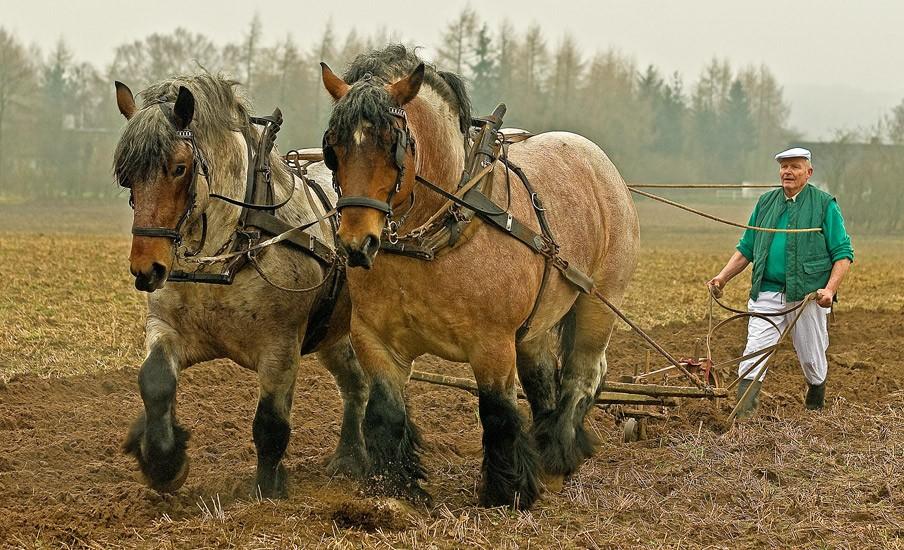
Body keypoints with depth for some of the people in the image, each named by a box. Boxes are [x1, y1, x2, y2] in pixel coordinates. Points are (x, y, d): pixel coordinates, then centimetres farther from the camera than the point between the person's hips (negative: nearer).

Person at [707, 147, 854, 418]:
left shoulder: (825, 205, 1)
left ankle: (815, 412, 33)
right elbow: (746, 249, 18)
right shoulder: (766, 203, 13)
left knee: (812, 359, 9)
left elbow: (843, 253, -2)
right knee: (754, 352, -12)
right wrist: (723, 277, 4)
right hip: (767, 293, 2)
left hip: (808, 295, -2)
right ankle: (743, 416, -17)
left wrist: (830, 289, -17)